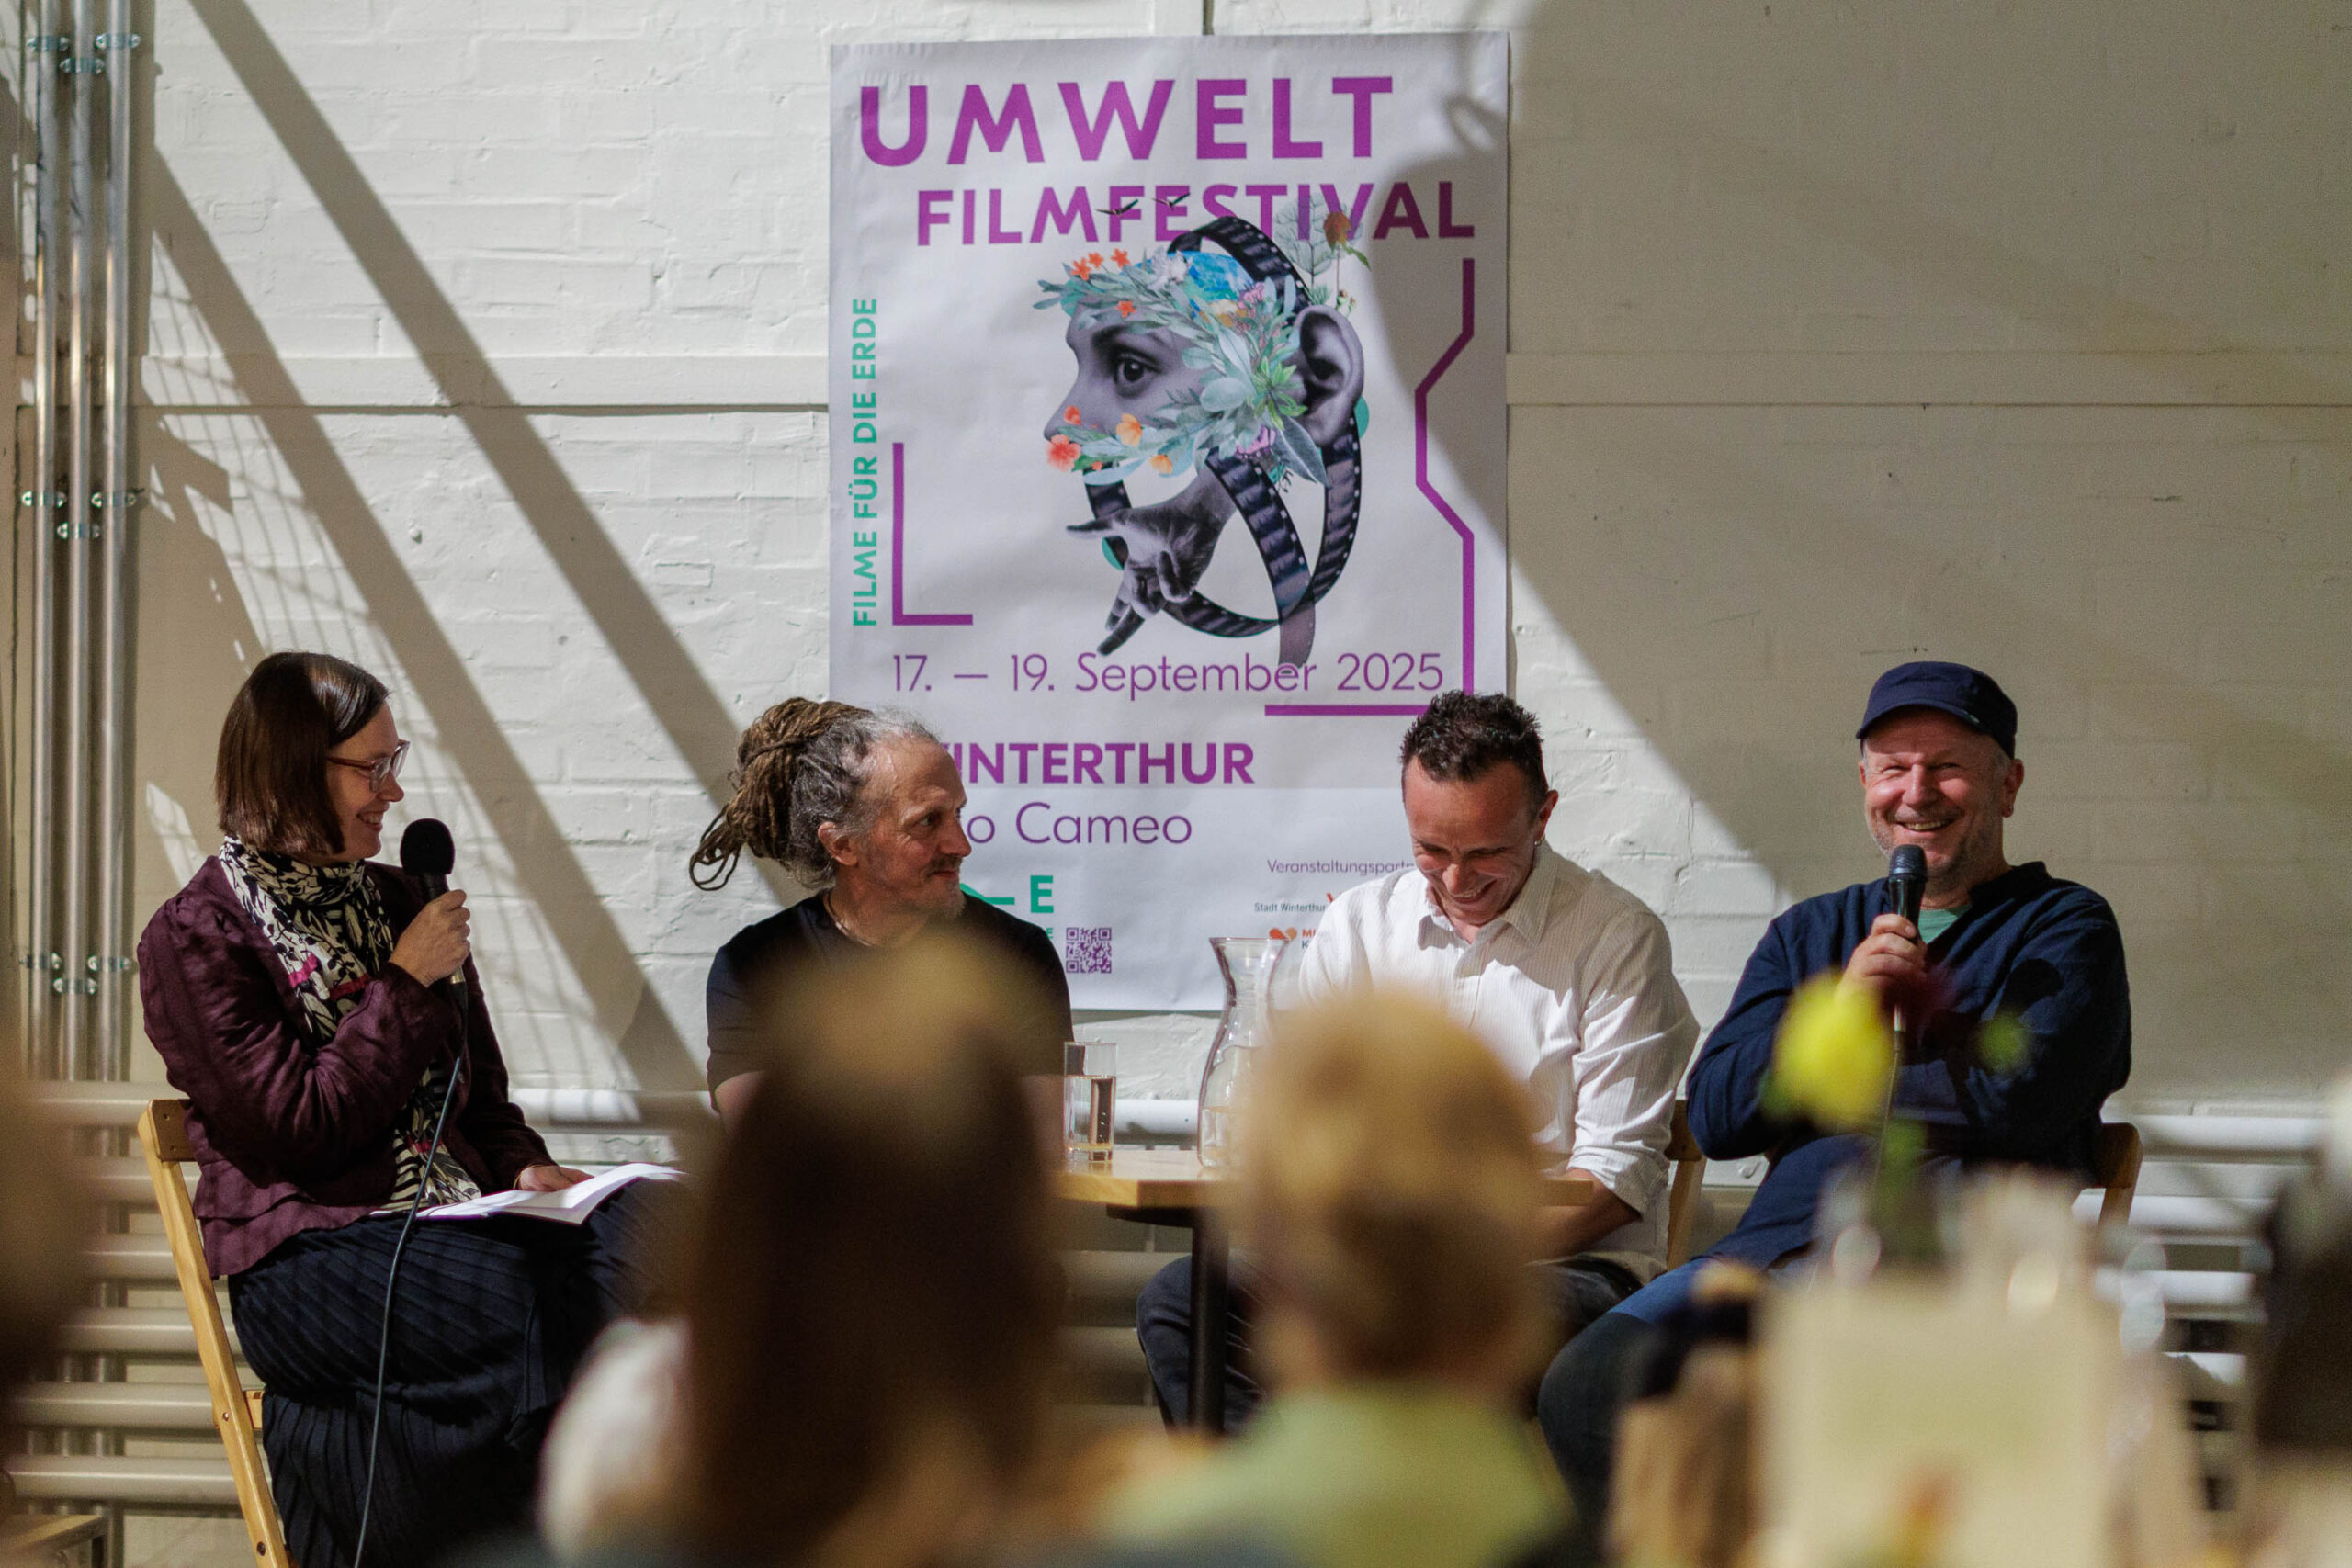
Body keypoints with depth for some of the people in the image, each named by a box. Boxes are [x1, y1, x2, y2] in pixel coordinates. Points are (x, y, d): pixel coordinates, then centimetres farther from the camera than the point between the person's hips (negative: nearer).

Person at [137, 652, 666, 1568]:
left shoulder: (399, 903, 20)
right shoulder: (194, 937, 0)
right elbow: (297, 1130, -9)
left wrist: (524, 1170, 3)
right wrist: (406, 985, -7)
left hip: (456, 1225, 6)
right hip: (307, 1255, -6)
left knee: (645, 1235, -26)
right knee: (571, 1309, -32)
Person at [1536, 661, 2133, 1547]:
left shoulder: (2064, 929, 13)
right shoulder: (1810, 934, 27)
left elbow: (2014, 1100, -5)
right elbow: (1715, 1115, 14)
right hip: (1779, 1240, 5)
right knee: (1586, 1382, -25)